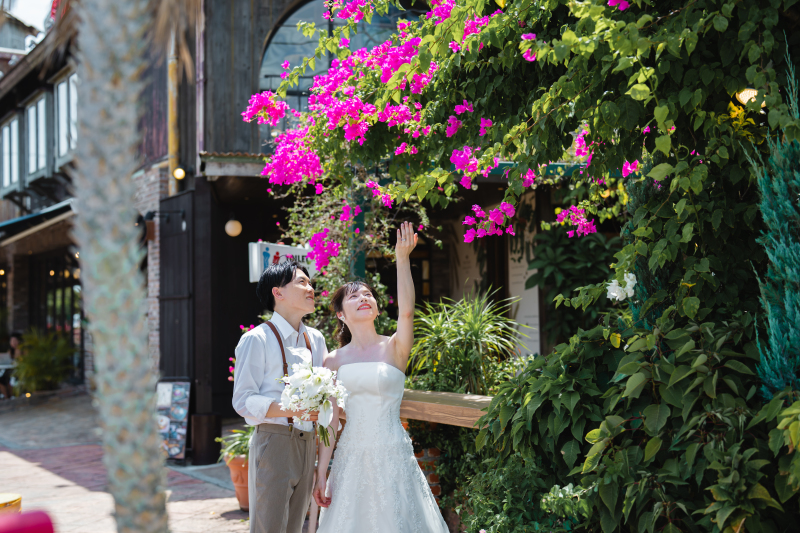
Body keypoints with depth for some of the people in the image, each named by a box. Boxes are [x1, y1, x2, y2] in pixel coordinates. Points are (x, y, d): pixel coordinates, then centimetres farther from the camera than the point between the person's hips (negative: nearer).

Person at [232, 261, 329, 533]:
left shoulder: (315, 339, 14)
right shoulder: (257, 339, -7)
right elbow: (243, 401, -12)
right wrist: (291, 409, -23)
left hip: (307, 443, 6)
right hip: (274, 440, -6)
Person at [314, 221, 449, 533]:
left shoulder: (394, 348, -2)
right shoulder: (334, 361, 4)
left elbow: (406, 312, -22)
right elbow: (329, 420, 3)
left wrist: (403, 258, -28)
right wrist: (321, 475, 0)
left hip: (392, 456, -2)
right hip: (351, 457, 2)